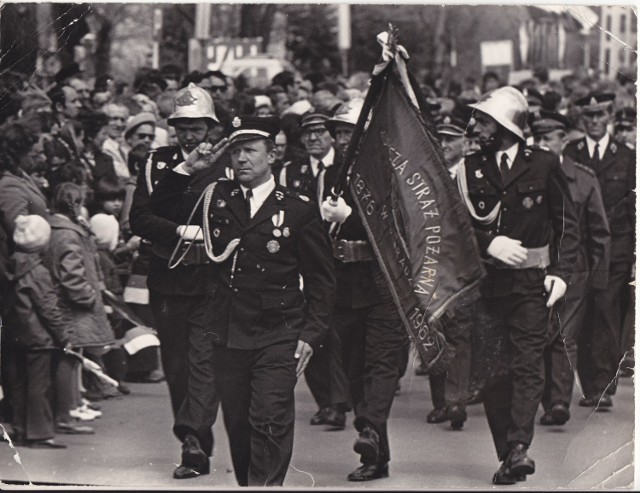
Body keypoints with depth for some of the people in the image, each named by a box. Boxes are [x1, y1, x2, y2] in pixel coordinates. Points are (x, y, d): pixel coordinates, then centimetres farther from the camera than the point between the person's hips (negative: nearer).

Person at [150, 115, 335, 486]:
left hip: (277, 338, -4)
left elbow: (322, 280, 3)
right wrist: (187, 170, 1)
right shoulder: (217, 198, 9)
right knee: (238, 425, 9)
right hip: (227, 337, 4)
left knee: (270, 422, -13)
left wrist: (311, 334, -4)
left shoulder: (299, 210, 0)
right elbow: (160, 210, 15)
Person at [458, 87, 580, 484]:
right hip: (486, 282, 3)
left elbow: (568, 223, 5)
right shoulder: (471, 168, 7)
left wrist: (561, 273, -4)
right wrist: (490, 243, -12)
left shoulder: (544, 165, 1)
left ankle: (518, 448, -21)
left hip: (531, 281, -3)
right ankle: (510, 455, 7)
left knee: (528, 365, -12)